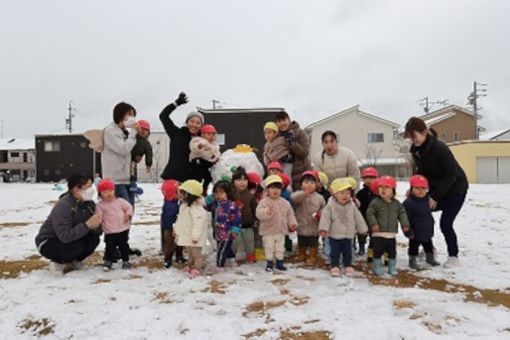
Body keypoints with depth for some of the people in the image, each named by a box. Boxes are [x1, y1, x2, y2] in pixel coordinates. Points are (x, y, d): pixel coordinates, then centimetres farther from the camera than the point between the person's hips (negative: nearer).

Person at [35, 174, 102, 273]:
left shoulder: (89, 203, -8)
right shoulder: (63, 206, -30)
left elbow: (98, 231, -6)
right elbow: (65, 236, -40)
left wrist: (95, 226, -29)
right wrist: (87, 224, -38)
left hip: (70, 239, 7)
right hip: (47, 243, -7)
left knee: (94, 239, -17)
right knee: (77, 245, -32)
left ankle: (71, 261, 7)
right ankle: (57, 263, -1)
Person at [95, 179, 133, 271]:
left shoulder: (120, 201, 4)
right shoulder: (100, 205, -1)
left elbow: (129, 207, 9)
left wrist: (128, 214, -8)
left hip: (123, 230, 2)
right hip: (110, 232, -1)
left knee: (124, 246, 10)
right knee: (110, 247, 2)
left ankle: (125, 261, 24)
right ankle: (108, 261, 20)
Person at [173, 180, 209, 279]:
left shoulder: (196, 207, -27)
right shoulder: (184, 205, 6)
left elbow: (198, 222, -30)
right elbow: (180, 219, 18)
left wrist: (195, 236, -29)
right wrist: (176, 229, 22)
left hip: (194, 237, -10)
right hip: (186, 235, 10)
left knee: (196, 252, 5)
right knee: (189, 252, 24)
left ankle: (197, 269, 18)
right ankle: (190, 265, 39)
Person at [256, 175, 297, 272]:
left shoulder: (285, 203, 1)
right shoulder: (264, 201, -15)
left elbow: (290, 214, 9)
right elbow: (259, 213, -28)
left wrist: (292, 223, -3)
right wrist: (267, 212, -45)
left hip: (281, 231, 4)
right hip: (268, 231, -4)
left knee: (280, 248, 14)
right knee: (269, 248, 6)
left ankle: (280, 262, 28)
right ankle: (269, 263, 20)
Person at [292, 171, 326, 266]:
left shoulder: (319, 197, -4)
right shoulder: (299, 194, -9)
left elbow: (324, 209, 5)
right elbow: (294, 198, -34)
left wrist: (320, 214, -16)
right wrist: (304, 193, -49)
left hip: (314, 227, 0)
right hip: (301, 226, 1)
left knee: (313, 243, 10)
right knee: (301, 243, 19)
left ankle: (312, 257, 28)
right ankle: (302, 255, 39)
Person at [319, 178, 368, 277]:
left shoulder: (352, 205, -1)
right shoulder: (330, 205, -11)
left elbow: (357, 217, 8)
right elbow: (326, 217, -16)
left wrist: (362, 229, 12)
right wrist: (324, 229, -26)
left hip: (348, 235, 3)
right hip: (335, 235, -3)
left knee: (348, 252, 12)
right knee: (335, 252, 5)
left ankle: (348, 266, 28)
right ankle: (335, 267, 18)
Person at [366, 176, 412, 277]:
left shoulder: (397, 203, 5)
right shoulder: (375, 202, -8)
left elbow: (402, 213, 11)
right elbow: (369, 213, -8)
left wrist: (405, 224, 2)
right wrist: (373, 223, -18)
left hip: (392, 234, 4)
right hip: (379, 233, -4)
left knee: (392, 252, 12)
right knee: (378, 251, 2)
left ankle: (392, 268, 27)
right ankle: (377, 268, 17)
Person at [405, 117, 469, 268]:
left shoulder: (439, 148, -29)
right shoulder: (416, 150, -7)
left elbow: (451, 175, -26)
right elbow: (420, 171, 7)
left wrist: (435, 196, -25)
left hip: (455, 188, -7)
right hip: (437, 188, 7)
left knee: (445, 223, -10)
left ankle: (453, 256, 12)